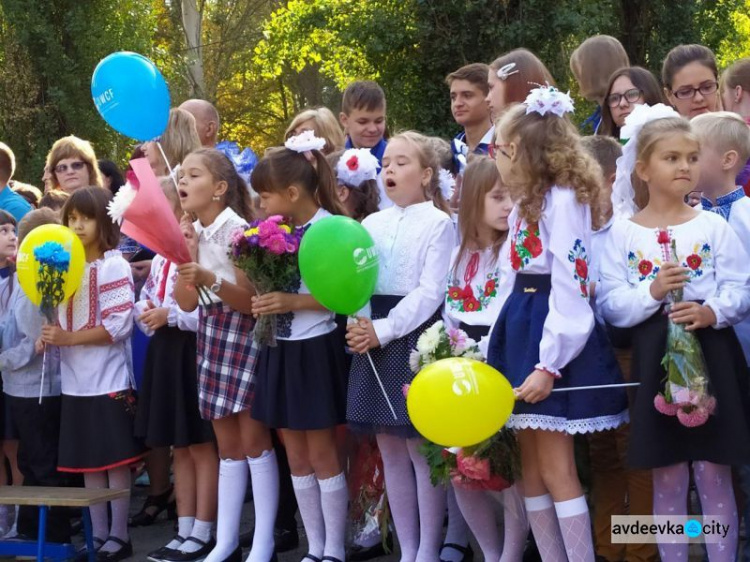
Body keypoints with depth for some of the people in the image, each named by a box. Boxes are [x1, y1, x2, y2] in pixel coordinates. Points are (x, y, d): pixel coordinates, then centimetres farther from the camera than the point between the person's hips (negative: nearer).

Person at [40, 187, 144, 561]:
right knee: (88, 461, 10)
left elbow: (118, 325, -15)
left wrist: (68, 338, -18)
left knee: (116, 458, -1)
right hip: (75, 380, 6)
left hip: (109, 379, -6)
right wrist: (49, 335, -5)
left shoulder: (114, 266, -8)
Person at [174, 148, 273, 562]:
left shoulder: (237, 230, -15)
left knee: (253, 440, -4)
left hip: (243, 331, -7)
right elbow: (187, 303, 2)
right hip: (211, 331, 7)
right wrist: (186, 252, -8)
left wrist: (210, 279, -31)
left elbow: (250, 300, -17)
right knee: (227, 445, 11)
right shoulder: (192, 232, 6)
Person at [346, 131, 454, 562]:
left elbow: (431, 291, -12)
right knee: (391, 450, 9)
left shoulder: (438, 223, -4)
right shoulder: (372, 224, 13)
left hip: (415, 337, -6)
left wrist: (386, 329, -18)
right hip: (375, 336, 6)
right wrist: (359, 324, -10)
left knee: (422, 448, -4)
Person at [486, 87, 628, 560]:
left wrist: (548, 363, -24)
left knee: (555, 469, -8)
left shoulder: (562, 198, -14)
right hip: (521, 331, 9)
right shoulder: (525, 204, 16)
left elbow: (569, 286, -20)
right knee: (531, 468, 9)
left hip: (554, 338, -9)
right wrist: (492, 351, 14)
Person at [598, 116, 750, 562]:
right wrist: (651, 293, -17)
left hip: (710, 355, 0)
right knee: (668, 478, 6)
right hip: (654, 358, 0)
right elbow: (611, 306, -1)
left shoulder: (714, 226, 3)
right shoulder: (624, 233, 3)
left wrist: (712, 311, -19)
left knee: (714, 474, 2)